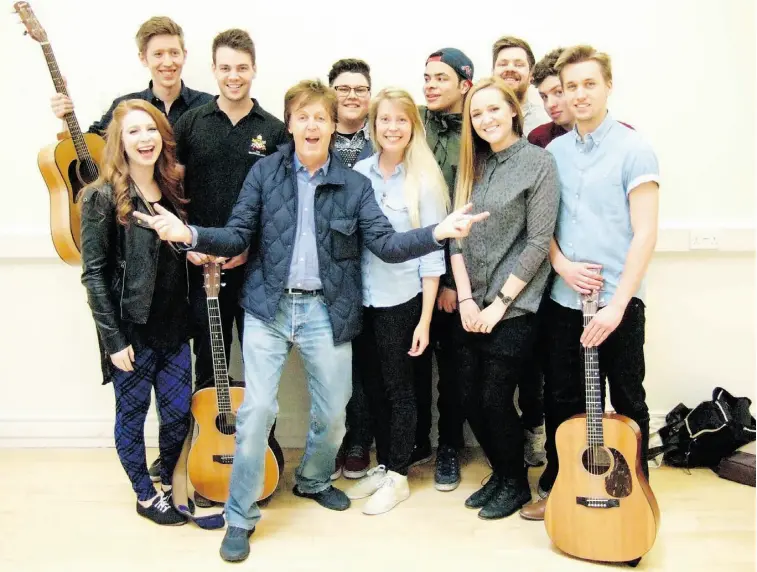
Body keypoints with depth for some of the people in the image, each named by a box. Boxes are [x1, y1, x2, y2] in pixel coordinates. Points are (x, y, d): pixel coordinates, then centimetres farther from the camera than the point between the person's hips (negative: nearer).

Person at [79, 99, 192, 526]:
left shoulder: (172, 189, 6)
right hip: (131, 329, -5)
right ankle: (146, 496, 30)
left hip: (174, 325, 5)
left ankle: (169, 482, 35)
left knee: (179, 412, 11)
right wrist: (114, 339, -14)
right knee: (133, 413, 11)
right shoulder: (102, 198, -11)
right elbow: (94, 274, -12)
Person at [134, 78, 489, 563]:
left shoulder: (355, 184, 2)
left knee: (333, 411, 10)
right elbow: (239, 237, -1)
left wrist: (438, 233, -22)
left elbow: (387, 244, -6)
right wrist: (190, 235, -19)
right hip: (268, 306, -1)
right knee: (257, 408, -5)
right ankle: (241, 517, 12)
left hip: (326, 310, 1)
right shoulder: (265, 172, 2)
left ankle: (313, 481, 41)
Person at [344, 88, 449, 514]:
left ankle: (398, 476, 22)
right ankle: (382, 465, 31)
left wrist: (425, 319, -10)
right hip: (361, 297, 4)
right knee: (373, 386, 14)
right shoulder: (358, 173, 3)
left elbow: (432, 253, -7)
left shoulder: (425, 180, -7)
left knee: (399, 388, 7)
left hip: (402, 300, -4)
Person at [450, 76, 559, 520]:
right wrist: (466, 298, -4)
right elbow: (457, 236, 6)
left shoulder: (539, 162, -6)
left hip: (514, 308, -5)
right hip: (472, 307, 6)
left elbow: (538, 242, -11)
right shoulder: (471, 165, 11)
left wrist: (499, 303, -12)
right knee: (472, 399, 8)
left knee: (496, 399, -1)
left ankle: (516, 483, 23)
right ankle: (499, 473, 31)